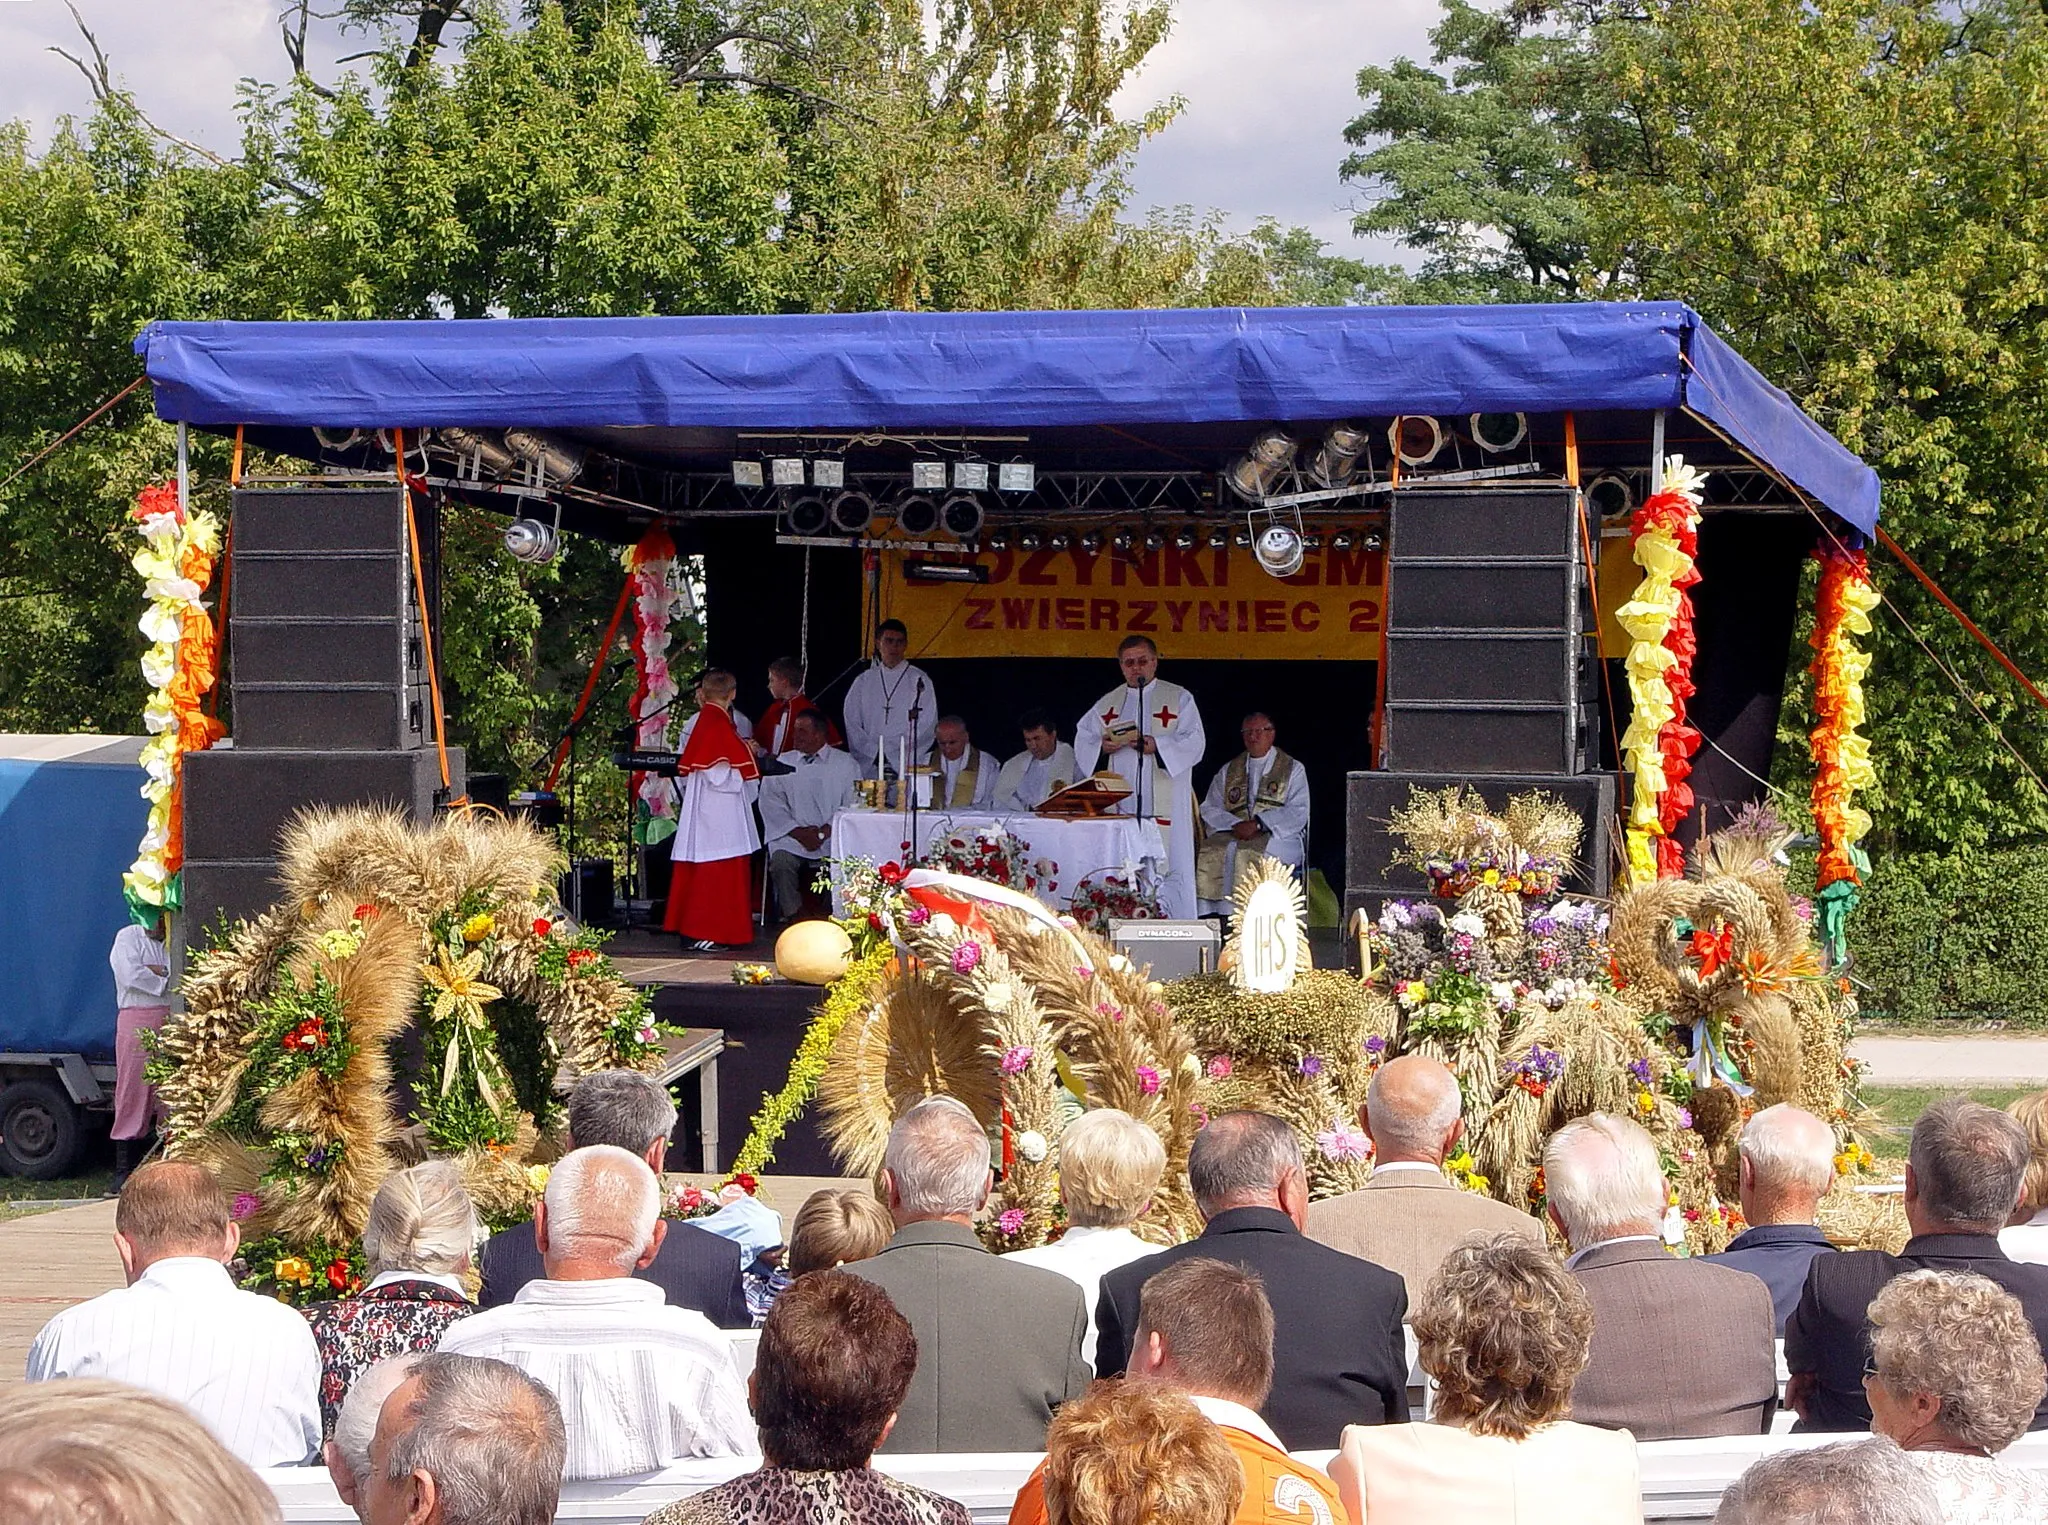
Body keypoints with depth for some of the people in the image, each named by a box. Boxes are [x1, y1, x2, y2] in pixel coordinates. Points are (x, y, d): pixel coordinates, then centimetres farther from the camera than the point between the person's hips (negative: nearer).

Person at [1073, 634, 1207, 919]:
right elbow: (1083, 739, 16)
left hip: (1165, 807, -3)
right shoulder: (1108, 703, 17)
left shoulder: (1179, 698, 7)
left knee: (1170, 869, -8)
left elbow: (1195, 742, -4)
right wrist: (1101, 746, -7)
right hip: (1122, 805, 3)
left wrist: (1157, 745, -19)